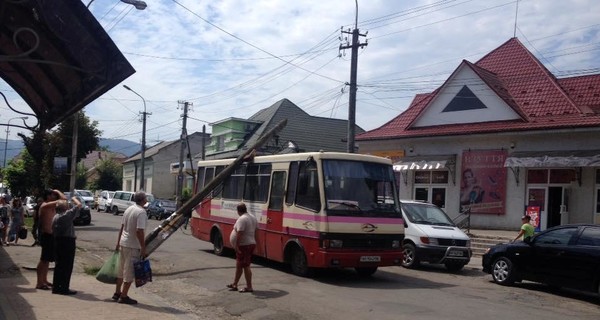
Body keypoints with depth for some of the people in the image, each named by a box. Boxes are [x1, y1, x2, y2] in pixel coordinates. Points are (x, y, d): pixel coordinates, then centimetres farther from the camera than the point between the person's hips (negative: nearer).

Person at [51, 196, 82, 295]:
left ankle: (56, 287, 19)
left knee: (59, 265, 15)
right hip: (68, 241, -8)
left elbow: (53, 231, 16)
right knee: (67, 266, -2)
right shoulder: (67, 214, -12)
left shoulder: (55, 217, 13)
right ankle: (64, 288, -1)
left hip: (57, 241, 8)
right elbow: (79, 205, -14)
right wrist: (74, 199, 6)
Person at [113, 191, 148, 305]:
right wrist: (143, 247, -18)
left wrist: (118, 242, 20)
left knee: (121, 269, 18)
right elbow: (139, 231, -23)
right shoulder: (141, 212, -17)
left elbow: (122, 227, 14)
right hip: (133, 246, -9)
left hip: (123, 243, 9)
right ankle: (123, 296, 7)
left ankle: (117, 293, 29)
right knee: (130, 271, 1)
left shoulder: (129, 209, 9)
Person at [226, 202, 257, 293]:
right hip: (251, 244, 10)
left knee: (246, 266, -3)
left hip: (244, 245, -10)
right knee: (239, 265, 17)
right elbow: (255, 231, 17)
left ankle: (249, 287, 2)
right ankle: (234, 284, 26)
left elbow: (239, 234, -24)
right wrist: (253, 241, 25)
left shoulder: (242, 219, -18)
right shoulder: (253, 218, 10)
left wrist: (236, 246, -22)